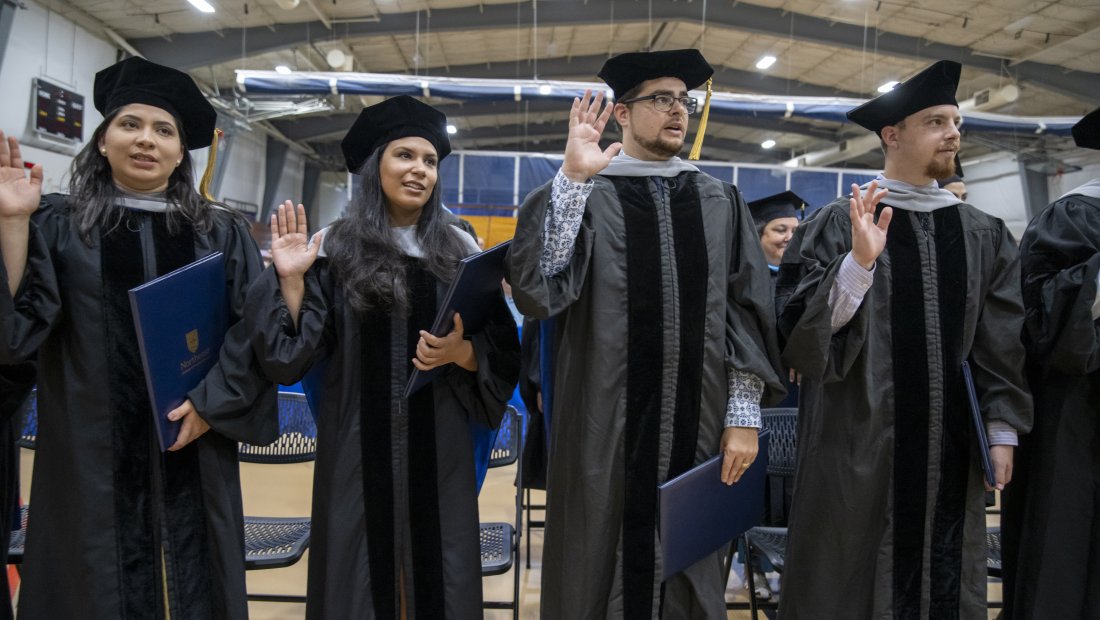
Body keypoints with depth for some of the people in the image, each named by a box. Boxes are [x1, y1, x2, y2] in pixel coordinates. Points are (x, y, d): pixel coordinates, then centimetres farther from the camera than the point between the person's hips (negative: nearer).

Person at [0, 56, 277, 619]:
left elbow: (254, 332, 1)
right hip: (94, 455, -1)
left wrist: (212, 401, -11)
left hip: (196, 452, 1)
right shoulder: (56, 225, 2)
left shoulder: (223, 234, 5)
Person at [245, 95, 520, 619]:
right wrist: (290, 280, -13)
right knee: (360, 566, 10)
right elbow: (297, 355, -3)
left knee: (435, 570, 9)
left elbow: (501, 350, 3)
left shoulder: (459, 250, 4)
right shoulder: (335, 247, 1)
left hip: (438, 443, 1)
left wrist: (461, 352, -16)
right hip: (359, 443, -1)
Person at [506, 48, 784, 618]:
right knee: (598, 570, 10)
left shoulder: (720, 201, 8)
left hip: (697, 427, 3)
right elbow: (537, 289, -15)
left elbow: (748, 310, 6)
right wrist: (571, 177, -20)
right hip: (605, 429, -2)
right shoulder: (587, 195, 0)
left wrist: (743, 414, -1)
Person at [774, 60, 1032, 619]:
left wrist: (1002, 431, 4)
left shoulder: (982, 233, 9)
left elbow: (1003, 344, 10)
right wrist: (859, 261, -24)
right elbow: (800, 326, -12)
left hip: (951, 447, 4)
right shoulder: (838, 224, -4)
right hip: (859, 445, -4)